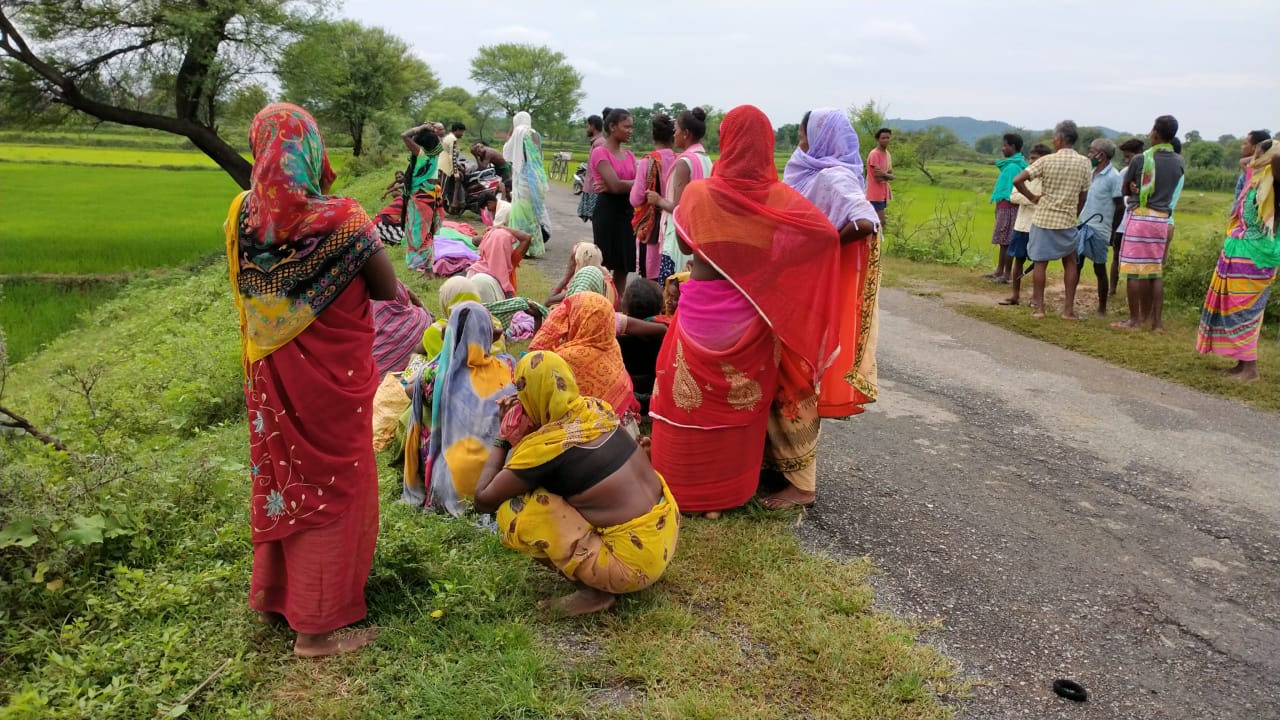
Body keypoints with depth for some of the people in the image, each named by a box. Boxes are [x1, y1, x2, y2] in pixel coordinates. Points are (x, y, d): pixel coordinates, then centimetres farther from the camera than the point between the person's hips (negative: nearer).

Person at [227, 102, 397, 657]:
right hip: (333, 374, -5)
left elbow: (246, 290, 9)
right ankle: (316, 625, 20)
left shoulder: (242, 216, -7)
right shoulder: (340, 220, -22)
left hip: (271, 372, 5)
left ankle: (271, 592, 40)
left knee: (282, 471, 23)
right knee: (334, 485, 9)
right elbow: (388, 292, -13)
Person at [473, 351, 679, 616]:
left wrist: (504, 438, 4)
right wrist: (523, 437, 11)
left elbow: (483, 500, -7)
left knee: (512, 513, -9)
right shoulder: (596, 408, 2)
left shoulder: (544, 448, -18)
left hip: (635, 560, -8)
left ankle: (593, 589, -1)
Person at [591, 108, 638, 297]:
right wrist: (635, 183, -4)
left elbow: (637, 185, 1)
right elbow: (616, 185, -19)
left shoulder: (629, 155, 14)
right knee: (605, 265, -3)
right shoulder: (600, 153, -8)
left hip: (627, 211, 7)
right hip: (607, 210, -7)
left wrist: (617, 186, -13)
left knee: (623, 266, 9)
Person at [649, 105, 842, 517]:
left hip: (703, 310, -1)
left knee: (693, 396, 14)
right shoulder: (781, 199, -9)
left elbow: (685, 245, 3)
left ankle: (686, 483, 22)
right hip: (753, 315, 2)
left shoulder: (698, 193, -10)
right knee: (743, 399, 17)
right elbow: (829, 234, -7)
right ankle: (732, 487, 29)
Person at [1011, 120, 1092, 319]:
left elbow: (1017, 180, -14)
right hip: (1067, 220, 2)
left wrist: (1032, 197, 0)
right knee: (1070, 262, 13)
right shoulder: (1084, 163, -1)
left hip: (1043, 219, -2)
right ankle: (1069, 308, 11)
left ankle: (1038, 307, 9)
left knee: (1040, 263, 7)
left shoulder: (1047, 161, -8)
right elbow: (1083, 197, 4)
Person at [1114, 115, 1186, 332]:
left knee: (1134, 270, 0)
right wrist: (1144, 189, 4)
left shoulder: (1140, 159, -7)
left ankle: (1135, 320, 3)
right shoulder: (1179, 162, 6)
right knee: (1156, 271, 10)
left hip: (1141, 217, -5)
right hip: (1163, 219, 5)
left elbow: (1125, 191, 4)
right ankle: (1156, 321, 11)